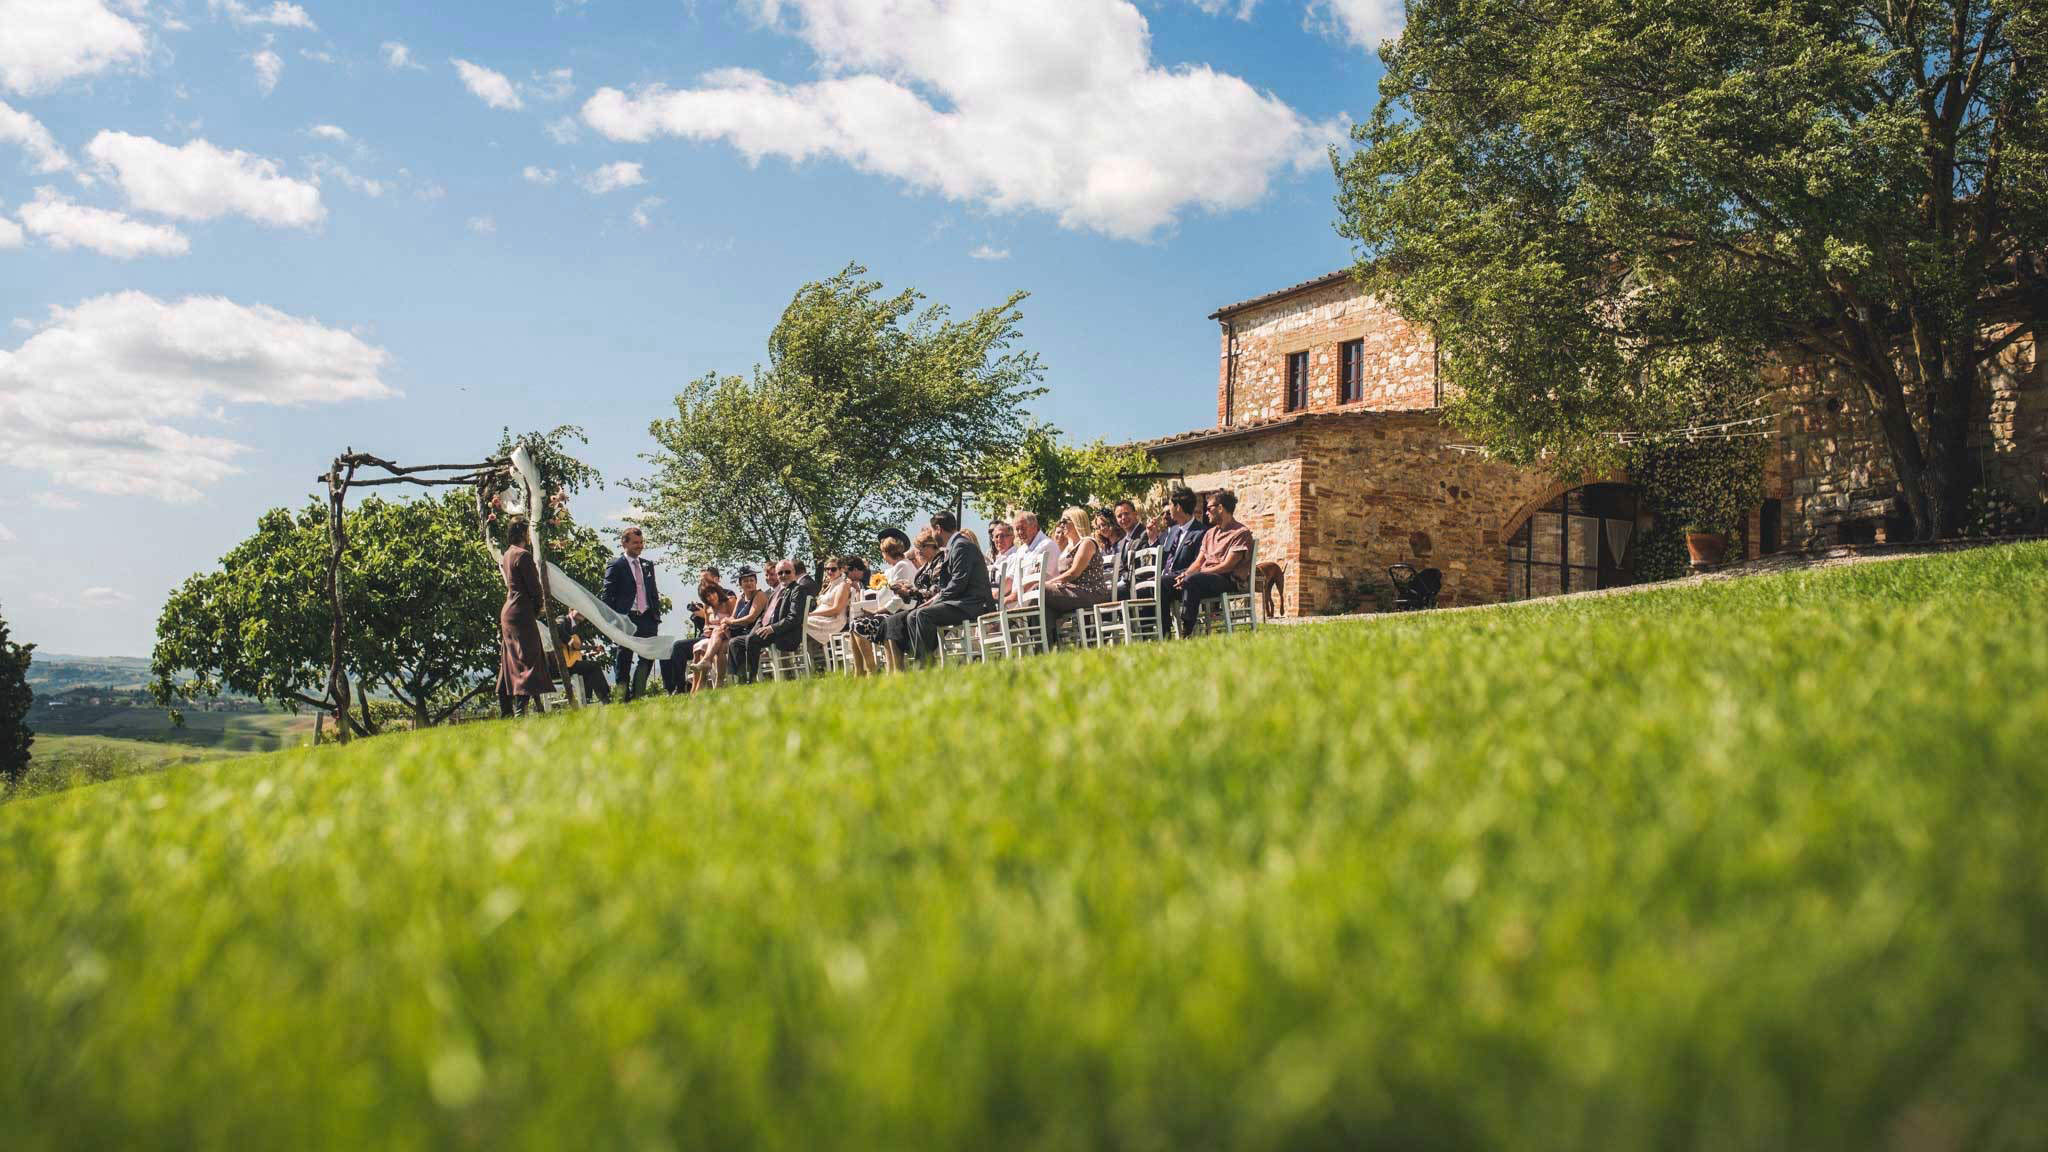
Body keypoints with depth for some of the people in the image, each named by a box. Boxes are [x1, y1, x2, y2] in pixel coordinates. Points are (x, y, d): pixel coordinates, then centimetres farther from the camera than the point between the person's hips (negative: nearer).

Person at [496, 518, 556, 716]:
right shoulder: (523, 555, -12)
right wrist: (537, 610, 4)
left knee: (510, 663, 11)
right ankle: (520, 710, -19)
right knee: (528, 661, -11)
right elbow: (534, 588, -11)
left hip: (507, 611, 10)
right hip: (522, 612, -10)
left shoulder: (506, 555, 16)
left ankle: (506, 712, 13)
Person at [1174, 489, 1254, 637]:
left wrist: (1188, 576, -17)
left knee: (1191, 581, -37)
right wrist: (1185, 574, -7)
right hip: (1206, 577, 8)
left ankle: (1187, 632, -40)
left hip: (1229, 581, -7)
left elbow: (1227, 566, -13)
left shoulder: (1241, 533, -3)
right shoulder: (1210, 533, 24)